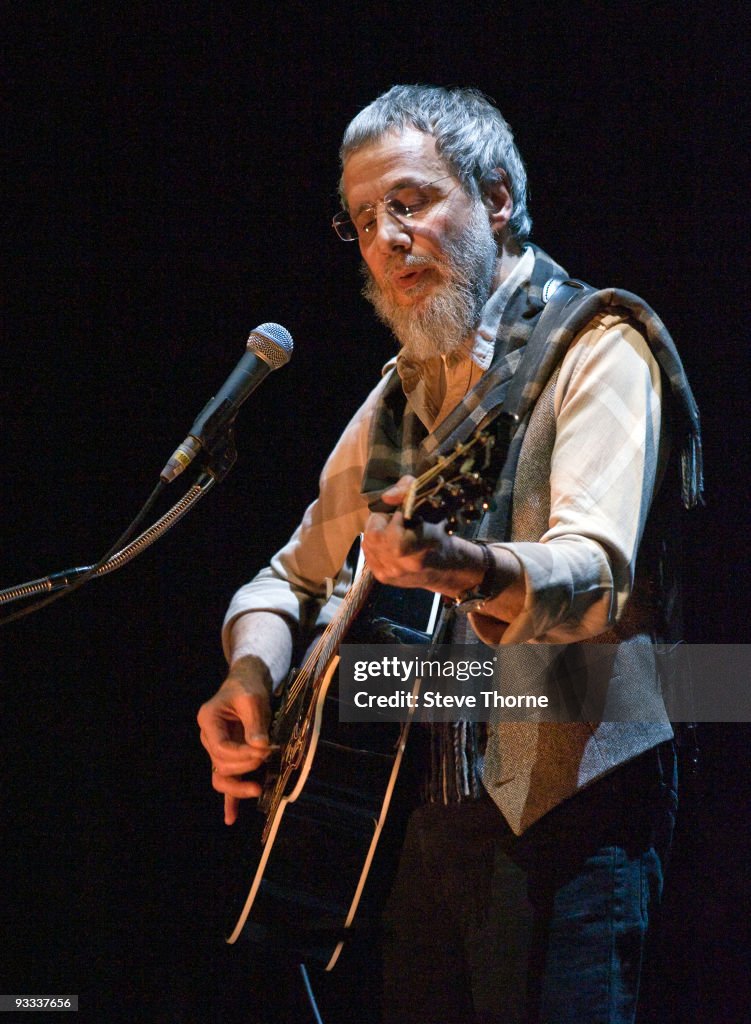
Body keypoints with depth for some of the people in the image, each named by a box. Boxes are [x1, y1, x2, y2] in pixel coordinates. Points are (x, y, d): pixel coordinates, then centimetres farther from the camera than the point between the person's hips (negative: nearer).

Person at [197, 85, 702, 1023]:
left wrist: (470, 571, -43)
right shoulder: (404, 392, 18)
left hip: (560, 809, -7)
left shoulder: (594, 348, -6)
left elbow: (599, 570, -22)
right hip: (426, 819, 7)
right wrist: (251, 672, 0)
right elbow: (295, 577, 23)